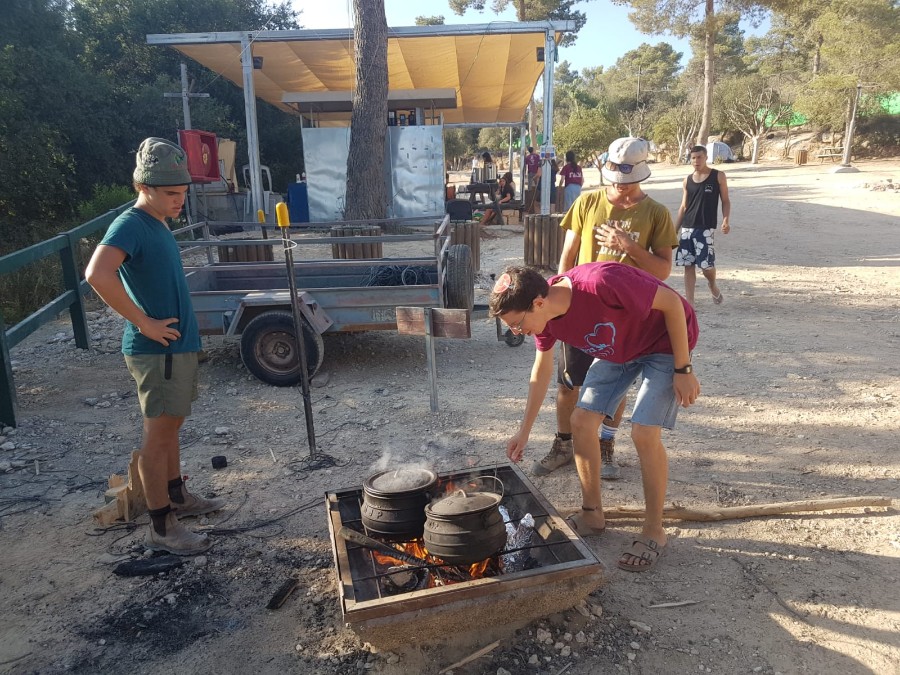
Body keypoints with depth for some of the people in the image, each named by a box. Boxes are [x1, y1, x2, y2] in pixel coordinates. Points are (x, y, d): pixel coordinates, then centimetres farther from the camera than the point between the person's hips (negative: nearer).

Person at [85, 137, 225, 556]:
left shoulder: (157, 224, 13)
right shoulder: (130, 225, -17)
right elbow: (97, 275, -34)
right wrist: (144, 322, -26)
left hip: (178, 345, 9)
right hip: (156, 350, -9)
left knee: (170, 426, 20)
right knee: (158, 434, -1)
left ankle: (177, 498, 35)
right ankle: (161, 529, 10)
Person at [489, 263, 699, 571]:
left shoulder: (600, 283, -40)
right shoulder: (544, 315, -16)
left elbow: (672, 302, -26)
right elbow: (542, 370, 2)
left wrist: (683, 370, -20)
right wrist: (524, 430, 5)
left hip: (666, 341, -6)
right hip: (617, 347, 6)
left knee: (644, 433, -16)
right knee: (581, 422, -1)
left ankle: (653, 532, 4)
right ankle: (592, 514, 18)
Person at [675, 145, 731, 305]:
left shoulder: (718, 176, 1)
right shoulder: (687, 180, 10)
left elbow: (725, 201, 3)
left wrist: (725, 220, -14)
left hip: (706, 228, -3)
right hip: (687, 228, 4)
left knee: (706, 265, -8)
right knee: (688, 265, 0)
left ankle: (713, 285, 26)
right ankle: (689, 302, 5)